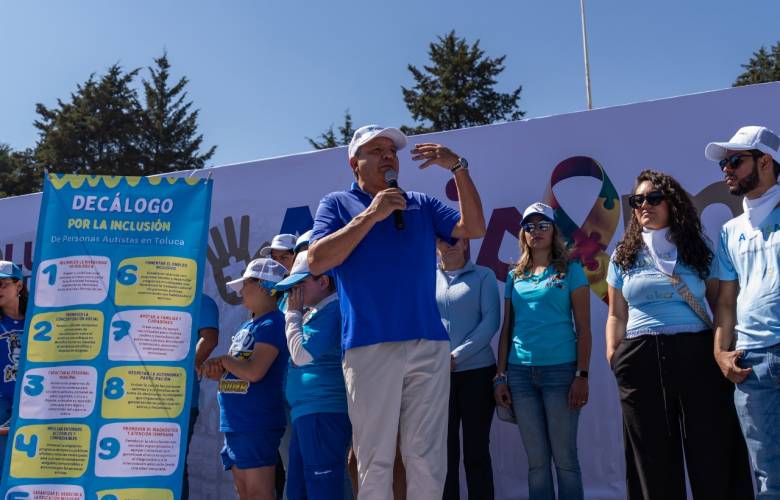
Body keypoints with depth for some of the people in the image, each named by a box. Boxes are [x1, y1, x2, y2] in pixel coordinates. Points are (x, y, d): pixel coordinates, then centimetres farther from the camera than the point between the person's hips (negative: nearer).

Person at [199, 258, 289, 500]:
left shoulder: (272, 323, -14)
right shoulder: (247, 327, 15)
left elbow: (254, 371, -24)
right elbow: (234, 370, 19)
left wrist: (223, 360, -8)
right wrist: (214, 369, -2)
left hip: (257, 423, -10)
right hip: (235, 423, 10)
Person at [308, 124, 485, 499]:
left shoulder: (422, 204, 17)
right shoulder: (338, 204, 8)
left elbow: (474, 228, 6)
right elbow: (317, 261, -6)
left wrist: (458, 167, -1)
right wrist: (371, 215, -9)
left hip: (429, 344, 3)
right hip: (369, 347, -3)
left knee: (427, 458, 7)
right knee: (374, 459, 3)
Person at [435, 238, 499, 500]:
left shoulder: (483, 276, 5)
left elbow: (491, 321, -5)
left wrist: (457, 356, -13)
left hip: (476, 372, -2)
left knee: (476, 451, 2)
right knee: (444, 452, 4)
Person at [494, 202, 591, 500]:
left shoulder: (571, 271, 4)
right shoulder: (515, 276, 13)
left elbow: (583, 328, 0)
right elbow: (506, 329, 12)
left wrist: (582, 376, -9)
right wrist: (500, 376, 6)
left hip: (561, 369, -3)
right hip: (520, 372, 3)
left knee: (564, 457, 2)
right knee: (536, 460, 8)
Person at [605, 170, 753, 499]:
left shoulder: (699, 250, 7)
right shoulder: (623, 257, 10)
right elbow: (617, 316, 11)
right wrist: (613, 356, 1)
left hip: (697, 355, -1)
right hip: (640, 362, 1)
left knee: (712, 452, 2)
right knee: (654, 458, 8)